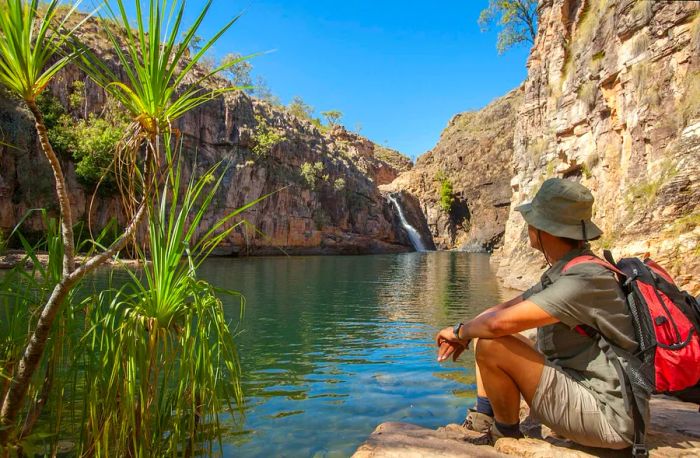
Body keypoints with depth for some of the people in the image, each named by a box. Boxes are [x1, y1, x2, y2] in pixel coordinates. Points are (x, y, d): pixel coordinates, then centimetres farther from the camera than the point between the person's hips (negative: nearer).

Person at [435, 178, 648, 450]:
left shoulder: (585, 279, -25)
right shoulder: (560, 275, 6)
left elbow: (501, 322, -32)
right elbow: (503, 309, 12)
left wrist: (460, 330, -12)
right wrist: (464, 334, -2)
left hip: (608, 419, -9)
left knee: (491, 346, -22)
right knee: (485, 336, 10)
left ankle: (507, 434, 2)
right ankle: (484, 419, 14)